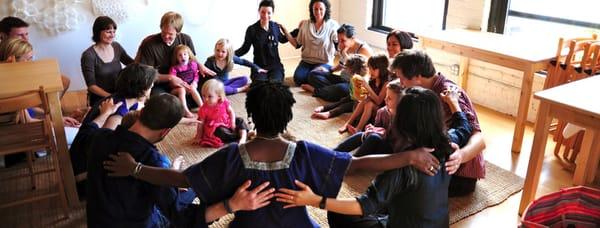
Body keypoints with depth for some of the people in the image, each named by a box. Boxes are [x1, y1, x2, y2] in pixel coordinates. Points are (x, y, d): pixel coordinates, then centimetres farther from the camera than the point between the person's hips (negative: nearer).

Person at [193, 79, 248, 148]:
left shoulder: (224, 102, -11)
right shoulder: (204, 109, -17)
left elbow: (231, 111, 2)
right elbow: (201, 124, -9)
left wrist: (233, 123, -9)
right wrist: (199, 137, -5)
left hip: (227, 123, 5)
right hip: (215, 128, -4)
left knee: (240, 121, -5)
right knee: (220, 131, -34)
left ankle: (243, 137, -21)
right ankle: (238, 137, -25)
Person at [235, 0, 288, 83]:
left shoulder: (276, 26, 0)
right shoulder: (252, 29, -7)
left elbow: (282, 40, 21)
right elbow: (245, 48, -1)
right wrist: (231, 54, -16)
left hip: (275, 65, 2)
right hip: (259, 67, -1)